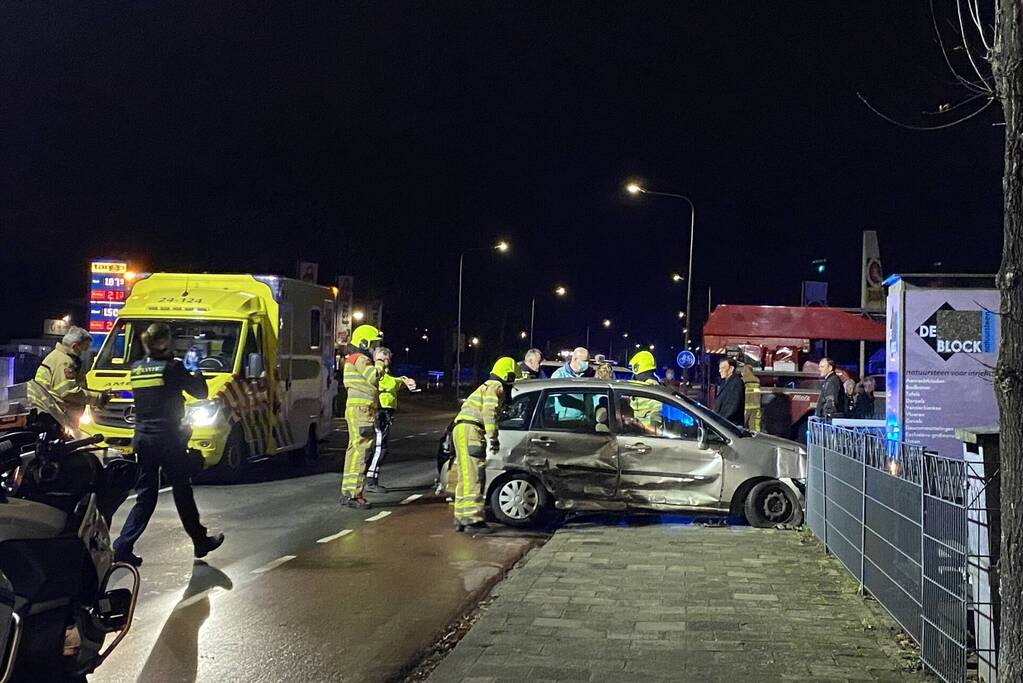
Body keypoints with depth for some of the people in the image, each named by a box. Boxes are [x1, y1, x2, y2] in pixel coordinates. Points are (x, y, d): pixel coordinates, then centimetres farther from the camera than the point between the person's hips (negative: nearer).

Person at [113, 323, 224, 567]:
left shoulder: (136, 369, 6)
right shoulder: (172, 368, -11)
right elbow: (201, 393, -4)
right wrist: (197, 373, 16)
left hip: (142, 439, 5)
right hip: (168, 440, -5)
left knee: (145, 496, 11)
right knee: (183, 492, 9)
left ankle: (123, 546, 0)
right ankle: (201, 542, 22)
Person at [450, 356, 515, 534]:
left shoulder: (487, 386, 29)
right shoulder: (496, 387, -2)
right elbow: (489, 412, -16)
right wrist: (493, 437, -20)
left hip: (462, 430, 10)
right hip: (470, 431, -10)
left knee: (467, 479, 13)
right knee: (473, 478, -14)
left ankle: (462, 519, 16)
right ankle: (473, 519, -18)